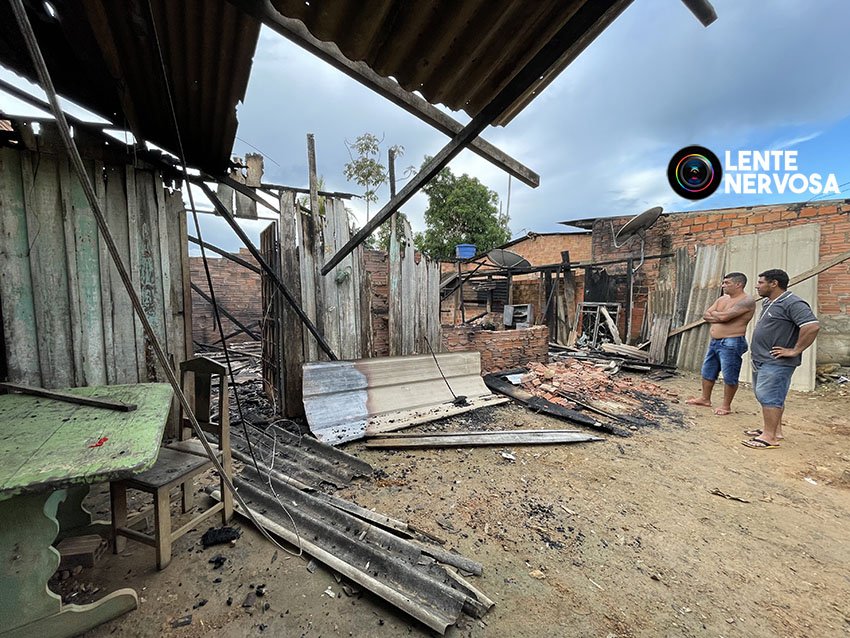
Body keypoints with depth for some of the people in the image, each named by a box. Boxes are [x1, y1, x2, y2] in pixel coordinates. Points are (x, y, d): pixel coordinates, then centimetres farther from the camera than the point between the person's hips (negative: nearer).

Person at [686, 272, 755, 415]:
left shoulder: (747, 301, -12)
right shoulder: (722, 299, 14)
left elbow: (725, 316, -23)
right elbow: (706, 316, 8)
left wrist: (713, 313, -3)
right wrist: (719, 317, -10)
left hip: (731, 343, -9)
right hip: (714, 341, 9)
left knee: (729, 376, 0)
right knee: (708, 372, 16)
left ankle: (726, 406, 12)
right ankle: (705, 399, 29)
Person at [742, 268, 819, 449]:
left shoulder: (792, 304, -16)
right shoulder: (767, 302, 14)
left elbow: (812, 326, -27)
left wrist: (795, 350, -22)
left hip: (776, 362, -10)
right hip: (761, 360, 10)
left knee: (769, 397, -8)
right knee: (764, 396, 17)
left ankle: (770, 437, -2)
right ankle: (775, 429, 29)